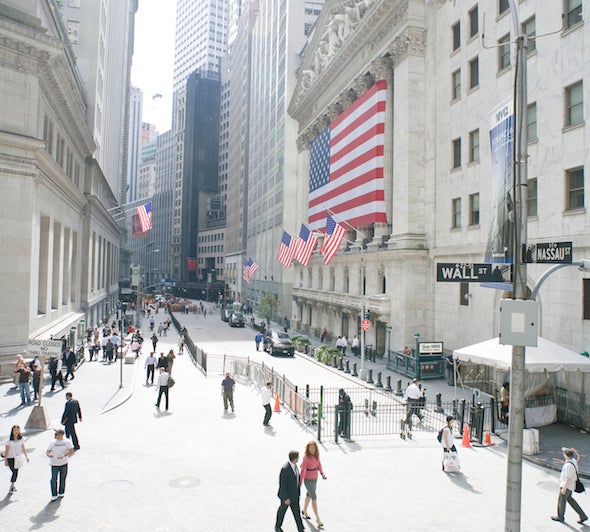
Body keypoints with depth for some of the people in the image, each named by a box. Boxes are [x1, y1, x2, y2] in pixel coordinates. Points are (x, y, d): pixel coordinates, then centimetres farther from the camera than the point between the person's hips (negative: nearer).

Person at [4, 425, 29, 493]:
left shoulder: (21, 440, 1)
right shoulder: (9, 440, -9)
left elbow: (23, 449, 5)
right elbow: (6, 450, -5)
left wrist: (26, 456, -3)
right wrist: (5, 460, -6)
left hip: (18, 458, 4)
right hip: (10, 458, -3)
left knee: (16, 472, 8)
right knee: (14, 472, -9)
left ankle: (12, 485, 25)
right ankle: (12, 485, 10)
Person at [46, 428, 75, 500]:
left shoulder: (67, 442, -4)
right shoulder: (53, 442, 1)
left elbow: (71, 451, -11)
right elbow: (47, 451, 1)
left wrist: (63, 455, -25)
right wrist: (48, 454, -22)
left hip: (64, 464, -1)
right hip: (54, 464, 1)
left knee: (62, 479, 9)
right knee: (54, 479, -5)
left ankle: (61, 493, 28)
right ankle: (54, 495, 8)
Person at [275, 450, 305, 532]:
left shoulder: (294, 465, -7)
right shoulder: (285, 469, -34)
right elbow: (282, 484, -27)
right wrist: (286, 498, -23)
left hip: (294, 494, 6)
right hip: (286, 494, -6)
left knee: (296, 511, 10)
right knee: (282, 510, 17)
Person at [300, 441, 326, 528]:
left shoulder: (316, 455, -8)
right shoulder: (306, 457, -28)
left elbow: (319, 464, 6)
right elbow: (302, 470, -22)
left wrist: (322, 473, -6)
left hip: (315, 478, 7)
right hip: (308, 480, -7)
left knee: (309, 495, 23)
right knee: (314, 498, -3)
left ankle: (304, 511, 45)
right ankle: (317, 518, 9)